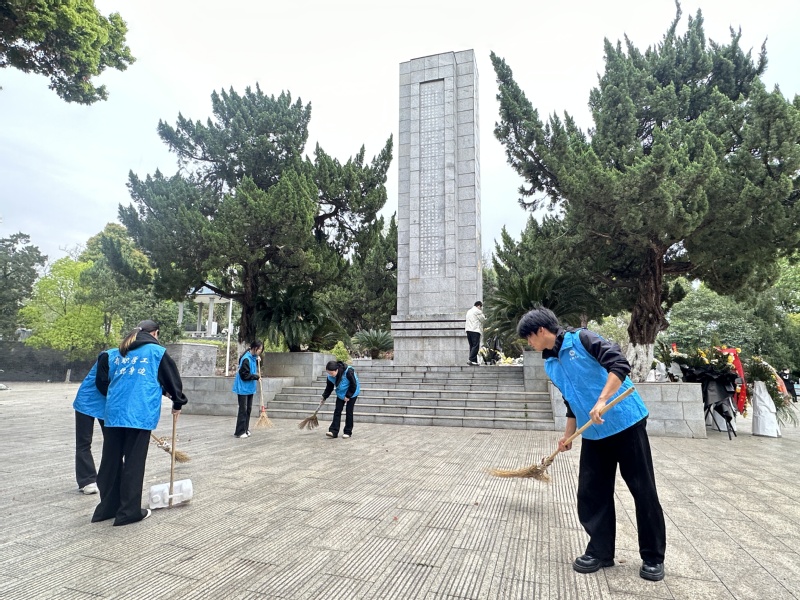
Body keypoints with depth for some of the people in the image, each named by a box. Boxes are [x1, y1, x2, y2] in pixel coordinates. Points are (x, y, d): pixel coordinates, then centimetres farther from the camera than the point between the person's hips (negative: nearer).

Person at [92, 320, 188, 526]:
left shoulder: (115, 353, 17)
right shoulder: (157, 352, 2)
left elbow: (102, 381, 20)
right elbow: (172, 378, 5)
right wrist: (178, 403, 18)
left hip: (114, 413, 5)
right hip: (140, 414, -5)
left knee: (112, 460, 13)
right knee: (134, 462, 2)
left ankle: (108, 507, 24)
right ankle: (129, 511, 9)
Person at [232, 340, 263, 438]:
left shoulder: (253, 357, 5)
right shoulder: (246, 359, -22)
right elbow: (245, 375, -23)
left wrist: (258, 361, 5)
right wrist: (256, 376, -14)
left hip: (250, 388, 9)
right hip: (243, 388, -9)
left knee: (248, 410, 13)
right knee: (243, 410, -5)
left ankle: (245, 430, 21)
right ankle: (239, 432, 2)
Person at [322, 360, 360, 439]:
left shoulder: (348, 372, -33)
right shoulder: (330, 376, -17)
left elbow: (353, 385, -23)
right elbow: (329, 387, 2)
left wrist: (348, 396, -20)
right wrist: (324, 396, 2)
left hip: (352, 394, -5)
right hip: (340, 394, 5)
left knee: (349, 412, -1)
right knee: (337, 411, -3)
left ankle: (348, 432, 9)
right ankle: (334, 431, -5)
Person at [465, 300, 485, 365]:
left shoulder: (469, 311, 22)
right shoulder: (478, 311, -5)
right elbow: (483, 319, -3)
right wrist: (485, 317, 19)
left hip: (468, 330, 9)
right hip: (475, 330, -9)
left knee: (472, 346, 9)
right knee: (476, 345, -10)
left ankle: (474, 360, 8)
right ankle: (471, 360, -20)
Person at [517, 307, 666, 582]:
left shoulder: (581, 339, -13)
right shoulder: (550, 365, 8)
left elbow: (619, 364, -23)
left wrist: (601, 401, -30)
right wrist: (568, 435, 21)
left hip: (625, 423, -7)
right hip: (593, 434, 7)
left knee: (643, 490, 5)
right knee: (592, 494, 7)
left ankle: (653, 557, 22)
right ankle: (601, 551, 23)